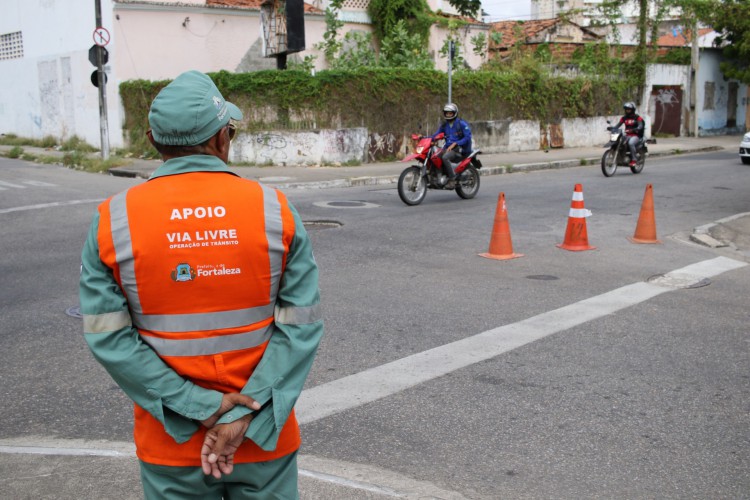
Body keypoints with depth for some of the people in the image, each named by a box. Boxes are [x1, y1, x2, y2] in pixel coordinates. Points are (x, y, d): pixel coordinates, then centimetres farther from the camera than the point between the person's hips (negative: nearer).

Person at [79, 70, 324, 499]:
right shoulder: (275, 211, -9)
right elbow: (302, 325, -13)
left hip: (170, 446, 1)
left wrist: (200, 406, -12)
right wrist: (243, 414, -14)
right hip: (265, 440, 0)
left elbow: (108, 337, -11)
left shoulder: (112, 221, -7)